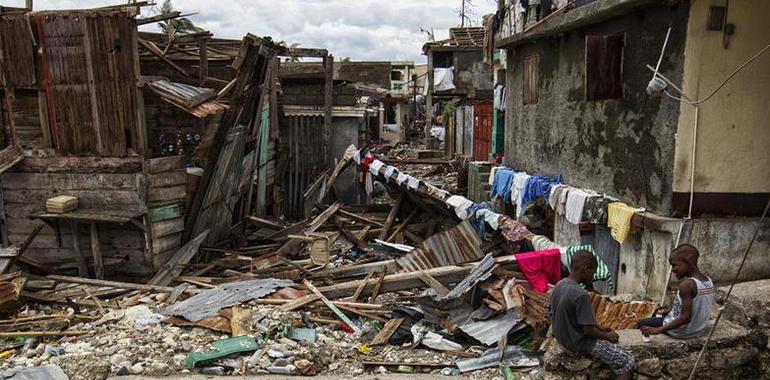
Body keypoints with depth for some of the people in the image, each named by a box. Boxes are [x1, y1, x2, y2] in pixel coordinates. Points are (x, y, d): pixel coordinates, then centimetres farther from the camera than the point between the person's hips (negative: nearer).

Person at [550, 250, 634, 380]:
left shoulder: (559, 285, -2)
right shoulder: (580, 294, -28)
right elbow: (588, 330, -23)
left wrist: (599, 327, 12)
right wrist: (607, 336, -4)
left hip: (562, 337, 9)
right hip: (578, 343, -9)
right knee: (627, 361, -1)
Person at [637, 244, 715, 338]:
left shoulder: (687, 284, -26)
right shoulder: (708, 281, -2)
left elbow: (686, 317, -28)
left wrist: (658, 330, -27)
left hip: (682, 332, -8)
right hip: (700, 330, 8)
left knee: (641, 324, 7)